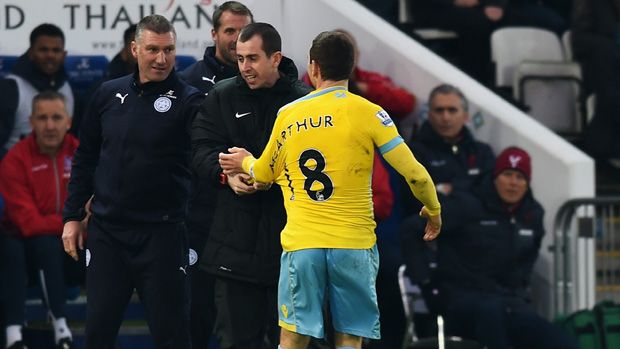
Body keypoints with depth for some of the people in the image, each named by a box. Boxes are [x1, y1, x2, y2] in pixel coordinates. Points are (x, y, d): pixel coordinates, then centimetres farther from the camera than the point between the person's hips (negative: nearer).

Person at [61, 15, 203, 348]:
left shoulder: (188, 101, -5)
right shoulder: (108, 94, 8)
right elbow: (85, 157, 14)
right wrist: (72, 216, 11)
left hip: (161, 234, -4)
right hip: (106, 232, 4)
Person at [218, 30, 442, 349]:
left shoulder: (288, 114, 6)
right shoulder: (367, 112, -2)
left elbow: (263, 175, 20)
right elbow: (414, 173, -4)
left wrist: (245, 163, 43)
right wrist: (433, 211, 14)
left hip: (301, 244, 1)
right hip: (354, 243, -1)